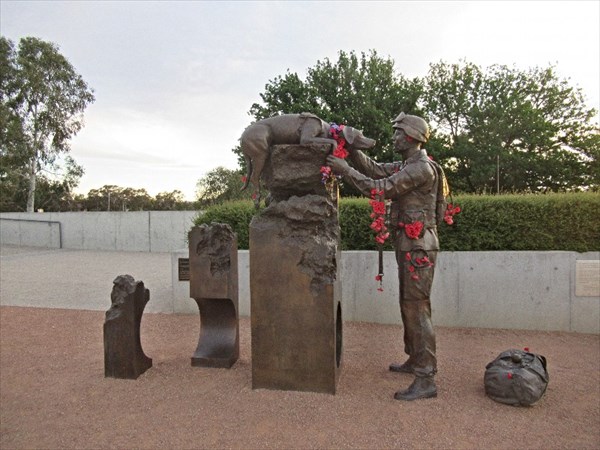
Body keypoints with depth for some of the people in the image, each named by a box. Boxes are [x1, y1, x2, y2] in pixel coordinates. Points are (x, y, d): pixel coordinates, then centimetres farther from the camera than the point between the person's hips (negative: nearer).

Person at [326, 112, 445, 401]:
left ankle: (426, 380, -2)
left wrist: (344, 170, -15)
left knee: (416, 308, -9)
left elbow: (379, 188, -21)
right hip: (409, 245, 10)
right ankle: (415, 361, 31)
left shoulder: (422, 168, -15)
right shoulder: (407, 166, 17)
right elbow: (374, 169, 12)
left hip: (418, 246, -10)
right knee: (409, 306, 17)